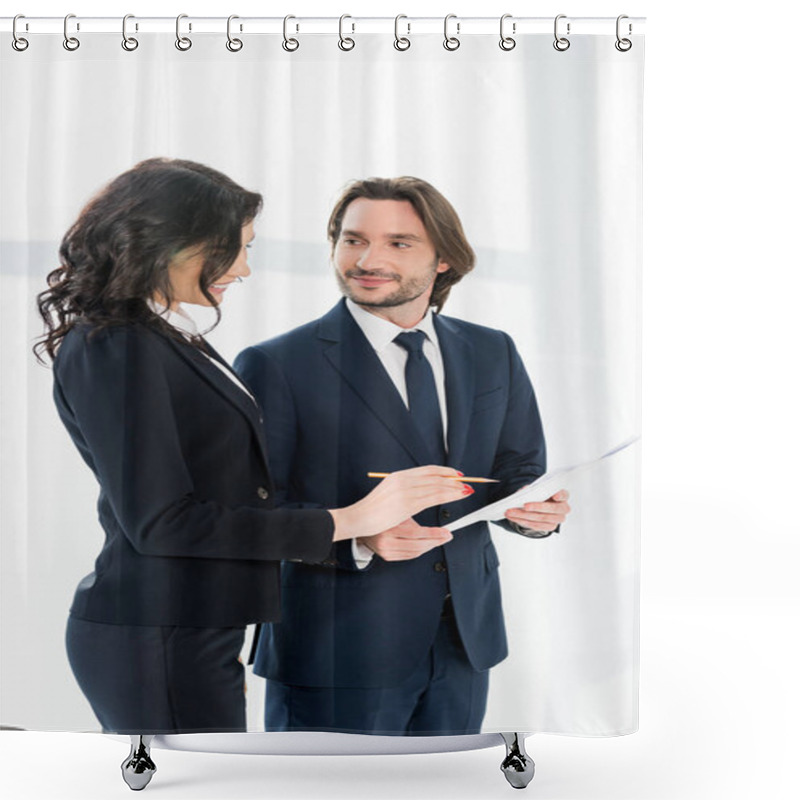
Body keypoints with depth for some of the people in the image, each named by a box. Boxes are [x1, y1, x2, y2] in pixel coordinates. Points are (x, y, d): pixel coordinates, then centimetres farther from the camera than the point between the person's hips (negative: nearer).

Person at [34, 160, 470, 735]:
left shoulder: (171, 338, 14)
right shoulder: (113, 349, -14)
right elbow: (159, 521, -19)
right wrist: (348, 521, -19)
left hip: (195, 635, 9)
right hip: (157, 642, -9)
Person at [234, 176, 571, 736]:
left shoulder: (493, 354, 8)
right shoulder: (275, 367, -8)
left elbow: (518, 473, 14)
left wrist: (537, 508, -10)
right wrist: (358, 536, -26)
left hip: (464, 643, 5)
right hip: (339, 655, -5)